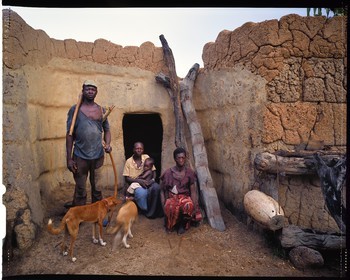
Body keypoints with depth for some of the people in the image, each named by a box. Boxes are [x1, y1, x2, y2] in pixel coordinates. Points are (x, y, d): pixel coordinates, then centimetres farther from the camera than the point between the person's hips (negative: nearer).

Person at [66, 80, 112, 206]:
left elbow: (106, 130, 15)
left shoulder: (101, 110, 8)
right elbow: (69, 134, 0)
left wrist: (107, 144, -7)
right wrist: (69, 158, -5)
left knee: (97, 189, 11)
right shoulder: (75, 109, 1)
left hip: (98, 156, 2)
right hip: (80, 157, -2)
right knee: (80, 191, 7)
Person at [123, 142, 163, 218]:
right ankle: (145, 210, -8)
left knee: (156, 187, -31)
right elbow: (127, 179, -5)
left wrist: (153, 179, -13)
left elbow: (153, 170, 8)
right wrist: (139, 181, -21)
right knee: (142, 193, -37)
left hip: (148, 182, 2)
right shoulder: (129, 161, -2)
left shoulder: (146, 157, 3)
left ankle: (152, 212, -17)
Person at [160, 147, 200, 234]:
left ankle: (182, 223, -4)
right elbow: (162, 191, 2)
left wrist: (195, 207, -10)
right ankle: (171, 225, -3)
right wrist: (163, 206, -11)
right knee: (170, 207, -38)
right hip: (171, 197, -1)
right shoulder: (168, 173, -2)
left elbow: (193, 191, 0)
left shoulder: (189, 172, 1)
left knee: (189, 205, -37)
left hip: (185, 197, 1)